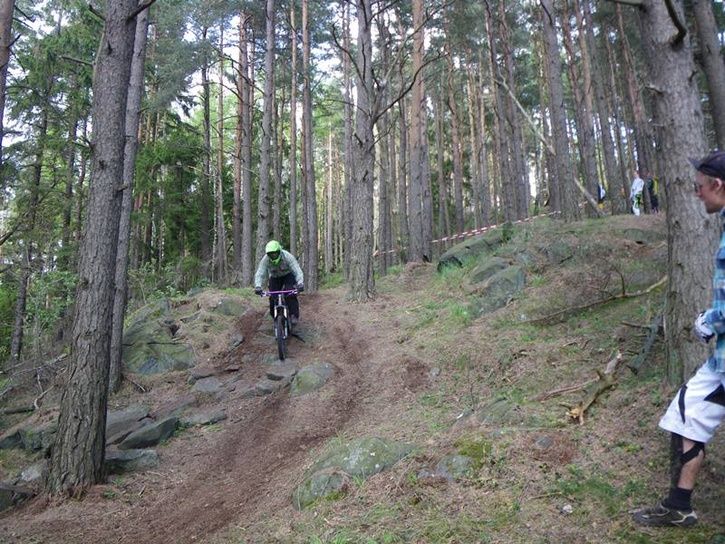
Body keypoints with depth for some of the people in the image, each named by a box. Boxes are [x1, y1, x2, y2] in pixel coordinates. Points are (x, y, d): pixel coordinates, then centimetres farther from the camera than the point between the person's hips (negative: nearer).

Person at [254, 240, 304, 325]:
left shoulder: (287, 257, -32)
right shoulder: (265, 260, -26)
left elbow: (297, 271, -38)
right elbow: (259, 274, -32)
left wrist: (300, 283, -57)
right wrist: (258, 286, -52)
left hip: (288, 275, -2)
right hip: (274, 277, 3)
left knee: (291, 295, -27)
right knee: (273, 298, -13)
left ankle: (294, 316, -18)